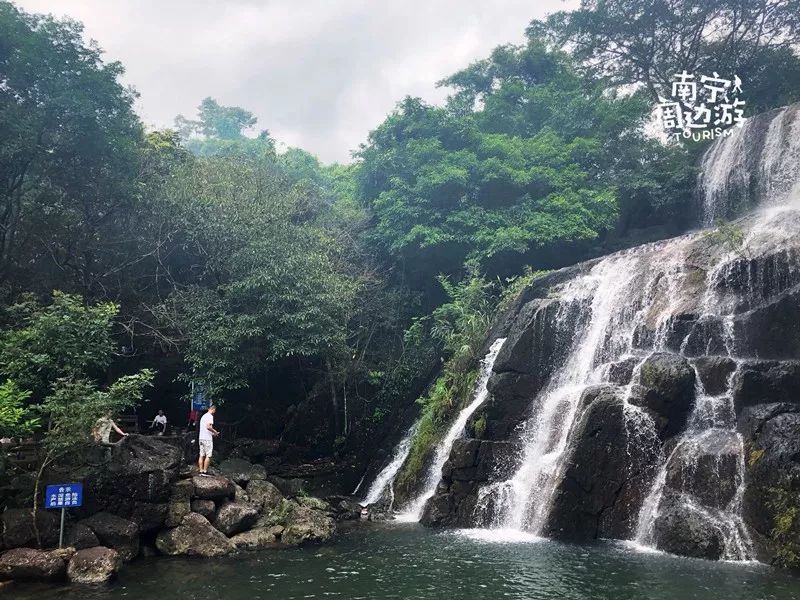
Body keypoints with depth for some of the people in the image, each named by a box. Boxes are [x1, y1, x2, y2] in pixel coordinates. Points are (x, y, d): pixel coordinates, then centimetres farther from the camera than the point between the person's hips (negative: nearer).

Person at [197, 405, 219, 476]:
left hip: (201, 438, 9)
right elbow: (208, 427, -23)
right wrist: (215, 432, -8)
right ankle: (205, 471, -4)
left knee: (202, 455, 8)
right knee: (208, 456, -4)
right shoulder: (210, 416, -11)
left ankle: (201, 471, 9)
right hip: (207, 438, -9)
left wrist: (212, 433, 22)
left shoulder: (204, 416, 17)